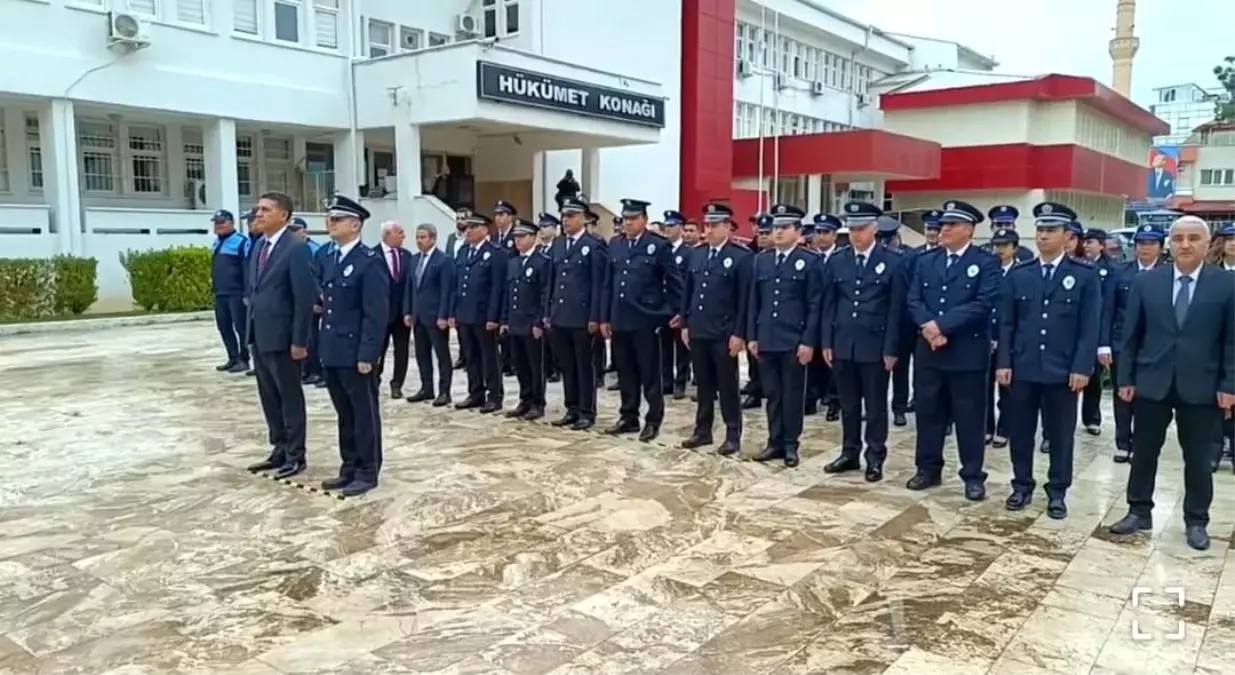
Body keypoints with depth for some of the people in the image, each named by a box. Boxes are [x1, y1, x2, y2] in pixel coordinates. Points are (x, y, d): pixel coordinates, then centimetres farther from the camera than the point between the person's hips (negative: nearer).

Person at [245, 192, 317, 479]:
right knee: (269, 398, 15)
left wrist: (299, 341, -18)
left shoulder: (296, 249, -14)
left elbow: (305, 299, -17)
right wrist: (251, 330, 13)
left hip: (282, 338, -8)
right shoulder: (259, 247, 13)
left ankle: (296, 455, 14)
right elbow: (254, 291, 18)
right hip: (259, 337, 8)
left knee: (290, 398, 3)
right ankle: (279, 450, 27)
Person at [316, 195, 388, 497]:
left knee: (365, 413, 4)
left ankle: (368, 472, 13)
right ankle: (349, 468, 26)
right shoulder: (331, 259, 14)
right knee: (344, 414, 15)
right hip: (333, 352, 8)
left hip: (356, 353, -8)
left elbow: (376, 314, -17)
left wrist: (367, 355, -19)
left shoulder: (370, 261, -12)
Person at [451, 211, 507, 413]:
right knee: (470, 357, 13)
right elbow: (456, 285, 15)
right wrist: (453, 312, 10)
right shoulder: (462, 252, 14)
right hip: (463, 314, 7)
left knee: (489, 357, 2)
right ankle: (476, 394, 22)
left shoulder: (496, 254, -7)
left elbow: (497, 289, -12)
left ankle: (494, 397, 10)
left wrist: (492, 317, -17)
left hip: (484, 315, -7)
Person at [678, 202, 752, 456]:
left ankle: (733, 436, 11)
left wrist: (739, 333, -14)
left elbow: (745, 299, -10)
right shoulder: (697, 254, 11)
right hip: (698, 331, 5)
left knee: (727, 386, 3)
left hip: (725, 334, -5)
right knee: (703, 384, 13)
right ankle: (703, 430, 23)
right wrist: (684, 323, 9)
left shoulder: (741, 257, -6)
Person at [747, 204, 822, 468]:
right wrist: (751, 336, 6)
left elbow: (814, 306, -6)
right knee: (772, 394, 10)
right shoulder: (761, 260, 10)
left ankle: (791, 444, 16)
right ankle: (775, 442, 20)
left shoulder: (810, 261, -2)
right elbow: (754, 301, 11)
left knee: (792, 395, 5)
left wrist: (808, 341, -11)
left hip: (794, 341, -4)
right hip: (766, 339, 4)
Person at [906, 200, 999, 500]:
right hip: (929, 351, 4)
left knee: (968, 417, 3)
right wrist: (927, 325, -15)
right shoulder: (925, 261, 12)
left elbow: (983, 304, -14)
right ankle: (928, 469, 22)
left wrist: (942, 324, -19)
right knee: (928, 412, 10)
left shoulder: (986, 263, -2)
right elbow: (914, 300, 5)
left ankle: (973, 476, 14)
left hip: (967, 353, -4)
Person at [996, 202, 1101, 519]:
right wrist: (1003, 362, -2)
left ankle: (1057, 492, 21)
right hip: (1022, 368, 2)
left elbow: (1089, 327, -4)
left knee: (1060, 436, 8)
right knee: (1021, 432, 9)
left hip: (1063, 371, -2)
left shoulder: (1085, 275, 0)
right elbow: (1006, 323, 5)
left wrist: (1082, 368, -10)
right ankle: (1022, 486, 23)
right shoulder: (1017, 274, 5)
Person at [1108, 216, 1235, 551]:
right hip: (1152, 382, 1)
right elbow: (1131, 334, 2)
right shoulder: (1146, 282, 1)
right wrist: (1126, 378, 0)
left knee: (1197, 458, 9)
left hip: (1202, 386, -1)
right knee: (1144, 452, 10)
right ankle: (1139, 512, 23)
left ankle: (1196, 521, 23)